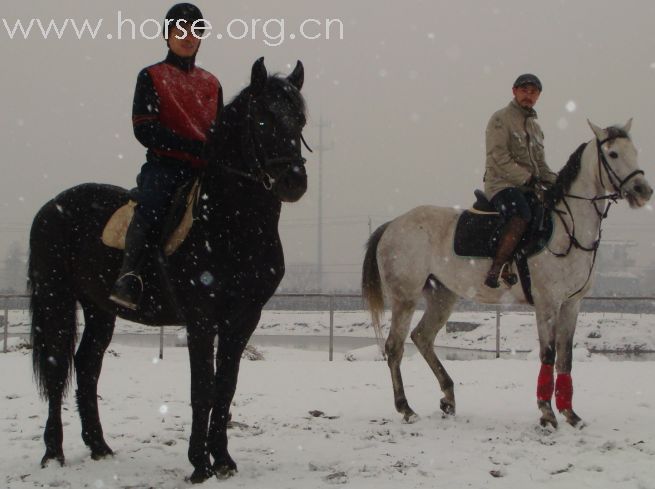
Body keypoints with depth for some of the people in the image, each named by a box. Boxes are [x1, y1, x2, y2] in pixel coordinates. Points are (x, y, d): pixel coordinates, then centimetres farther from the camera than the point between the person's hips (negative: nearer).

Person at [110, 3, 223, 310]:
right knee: (152, 204, -35)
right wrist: (194, 147, -15)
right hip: (163, 166, -5)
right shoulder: (151, 77, 7)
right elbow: (145, 129, -5)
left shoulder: (211, 83, 22)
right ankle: (129, 277, -41)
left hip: (204, 170, 5)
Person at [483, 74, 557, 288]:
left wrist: (557, 181, 6)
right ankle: (497, 269, -32)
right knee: (521, 216, -35)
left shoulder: (535, 125, 23)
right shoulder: (501, 119, -2)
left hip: (529, 188, 8)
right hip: (502, 184, -8)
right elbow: (499, 158, -12)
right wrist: (527, 178, -14)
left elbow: (540, 164, 25)